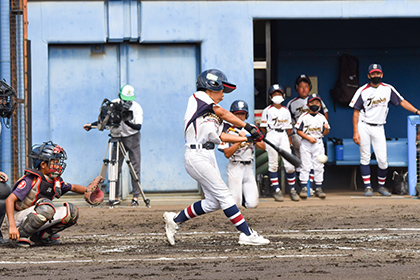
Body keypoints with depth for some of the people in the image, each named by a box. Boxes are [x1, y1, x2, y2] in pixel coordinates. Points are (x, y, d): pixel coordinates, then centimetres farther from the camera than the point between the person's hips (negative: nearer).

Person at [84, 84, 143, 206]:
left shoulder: (137, 107, -15)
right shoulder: (113, 104, -8)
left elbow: (138, 127, -24)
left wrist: (126, 122, -40)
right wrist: (91, 125, -14)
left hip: (133, 138, -2)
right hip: (118, 138, 2)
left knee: (135, 168, -6)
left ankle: (136, 197, 0)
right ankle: (115, 197, 4)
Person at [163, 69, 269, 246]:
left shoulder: (213, 115, 20)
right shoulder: (198, 98, -5)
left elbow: (220, 136, 15)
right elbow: (222, 113, -13)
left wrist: (247, 139, 7)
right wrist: (247, 127, -14)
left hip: (209, 157, 9)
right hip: (196, 156, -9)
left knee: (213, 202, 6)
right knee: (224, 195, -11)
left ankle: (175, 219, 21)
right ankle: (247, 235, -11)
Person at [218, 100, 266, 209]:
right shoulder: (227, 131, -3)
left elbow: (263, 147, 3)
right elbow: (227, 154, -13)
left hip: (249, 168, 4)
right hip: (235, 168, -4)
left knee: (252, 204, -7)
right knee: (235, 204, -13)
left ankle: (239, 196, 24)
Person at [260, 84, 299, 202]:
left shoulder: (286, 111, 15)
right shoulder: (267, 110, 6)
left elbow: (288, 127, 16)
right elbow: (263, 127, 6)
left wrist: (289, 139, 8)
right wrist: (265, 140, 0)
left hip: (283, 136, 2)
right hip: (271, 136, -2)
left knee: (289, 165, -6)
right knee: (273, 164, -3)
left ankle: (292, 190, 6)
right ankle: (276, 190, 2)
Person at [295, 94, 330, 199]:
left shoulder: (322, 117, 8)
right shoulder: (304, 117, -2)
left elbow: (325, 133, 10)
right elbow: (299, 131, -4)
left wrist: (326, 129, -13)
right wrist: (308, 138, -14)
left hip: (318, 143, 3)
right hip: (306, 143, -3)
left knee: (319, 166, 3)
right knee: (305, 165, -4)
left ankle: (318, 188, 8)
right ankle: (303, 188, 0)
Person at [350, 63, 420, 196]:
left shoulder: (388, 89, 6)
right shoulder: (363, 91, -1)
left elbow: (402, 102, 8)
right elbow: (356, 112, -1)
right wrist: (355, 132, -8)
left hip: (378, 128, 1)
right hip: (363, 126, -1)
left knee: (382, 159, -5)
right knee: (365, 158, -1)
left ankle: (381, 185, 13)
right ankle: (368, 187, 6)